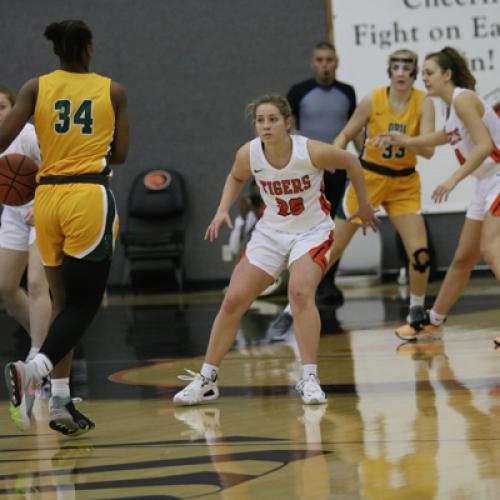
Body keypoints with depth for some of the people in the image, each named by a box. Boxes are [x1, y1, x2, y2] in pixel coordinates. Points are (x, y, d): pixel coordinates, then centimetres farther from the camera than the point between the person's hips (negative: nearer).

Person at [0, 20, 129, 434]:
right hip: (90, 197, -3)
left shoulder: (36, 88, 6)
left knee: (66, 303, 14)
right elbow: (120, 154, 9)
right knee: (84, 305, -3)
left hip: (47, 197, 3)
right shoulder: (112, 91, 5)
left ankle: (61, 403, 9)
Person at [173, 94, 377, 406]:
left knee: (300, 292, -28)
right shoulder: (249, 154, -15)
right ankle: (207, 380, 13)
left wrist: (364, 206, 5)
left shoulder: (312, 152, -25)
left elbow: (351, 162, -5)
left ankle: (309, 379, -21)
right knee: (233, 301, 0)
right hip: (271, 231, 4)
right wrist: (223, 210, -6)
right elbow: (236, 178, 10)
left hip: (312, 231, -4)